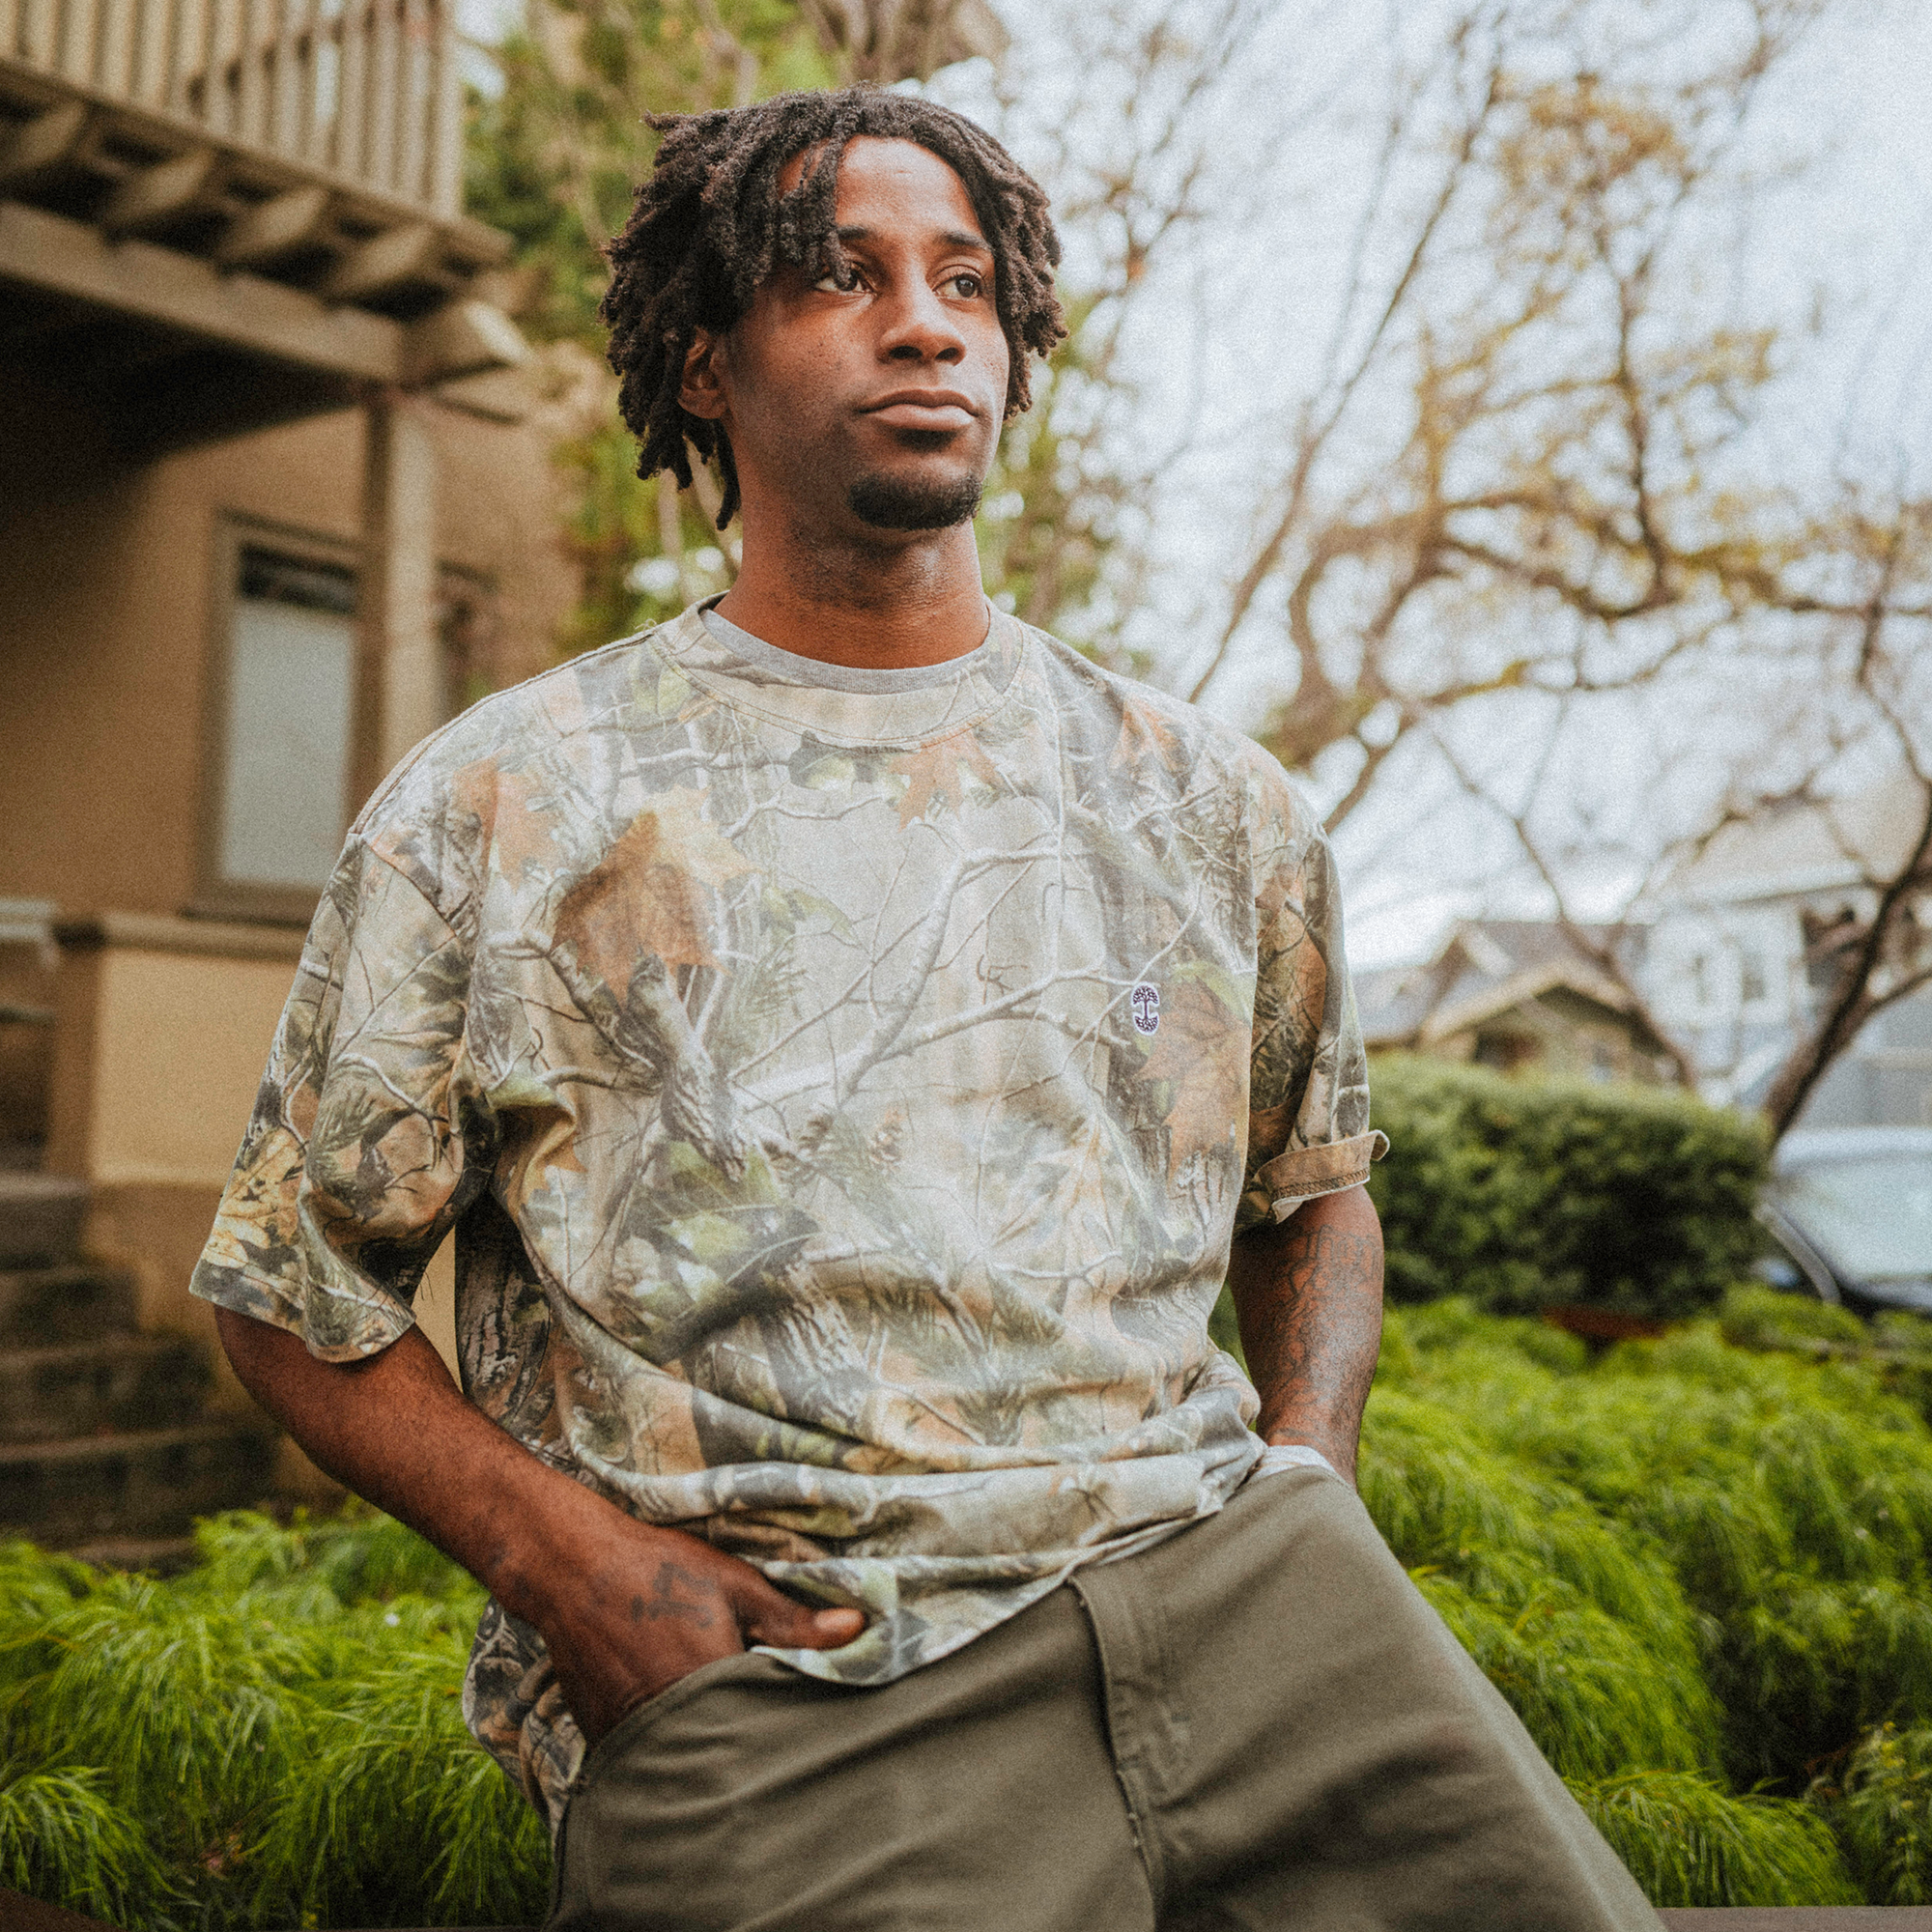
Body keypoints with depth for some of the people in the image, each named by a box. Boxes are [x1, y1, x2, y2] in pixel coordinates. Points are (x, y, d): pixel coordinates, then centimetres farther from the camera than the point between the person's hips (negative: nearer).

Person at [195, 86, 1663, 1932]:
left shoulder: (1211, 806, 13)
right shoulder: (495, 807, 5)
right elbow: (291, 1284, 8)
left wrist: (1305, 1478, 7)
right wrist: (575, 1567, -7)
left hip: (1228, 1578, 3)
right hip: (771, 1688, -2)